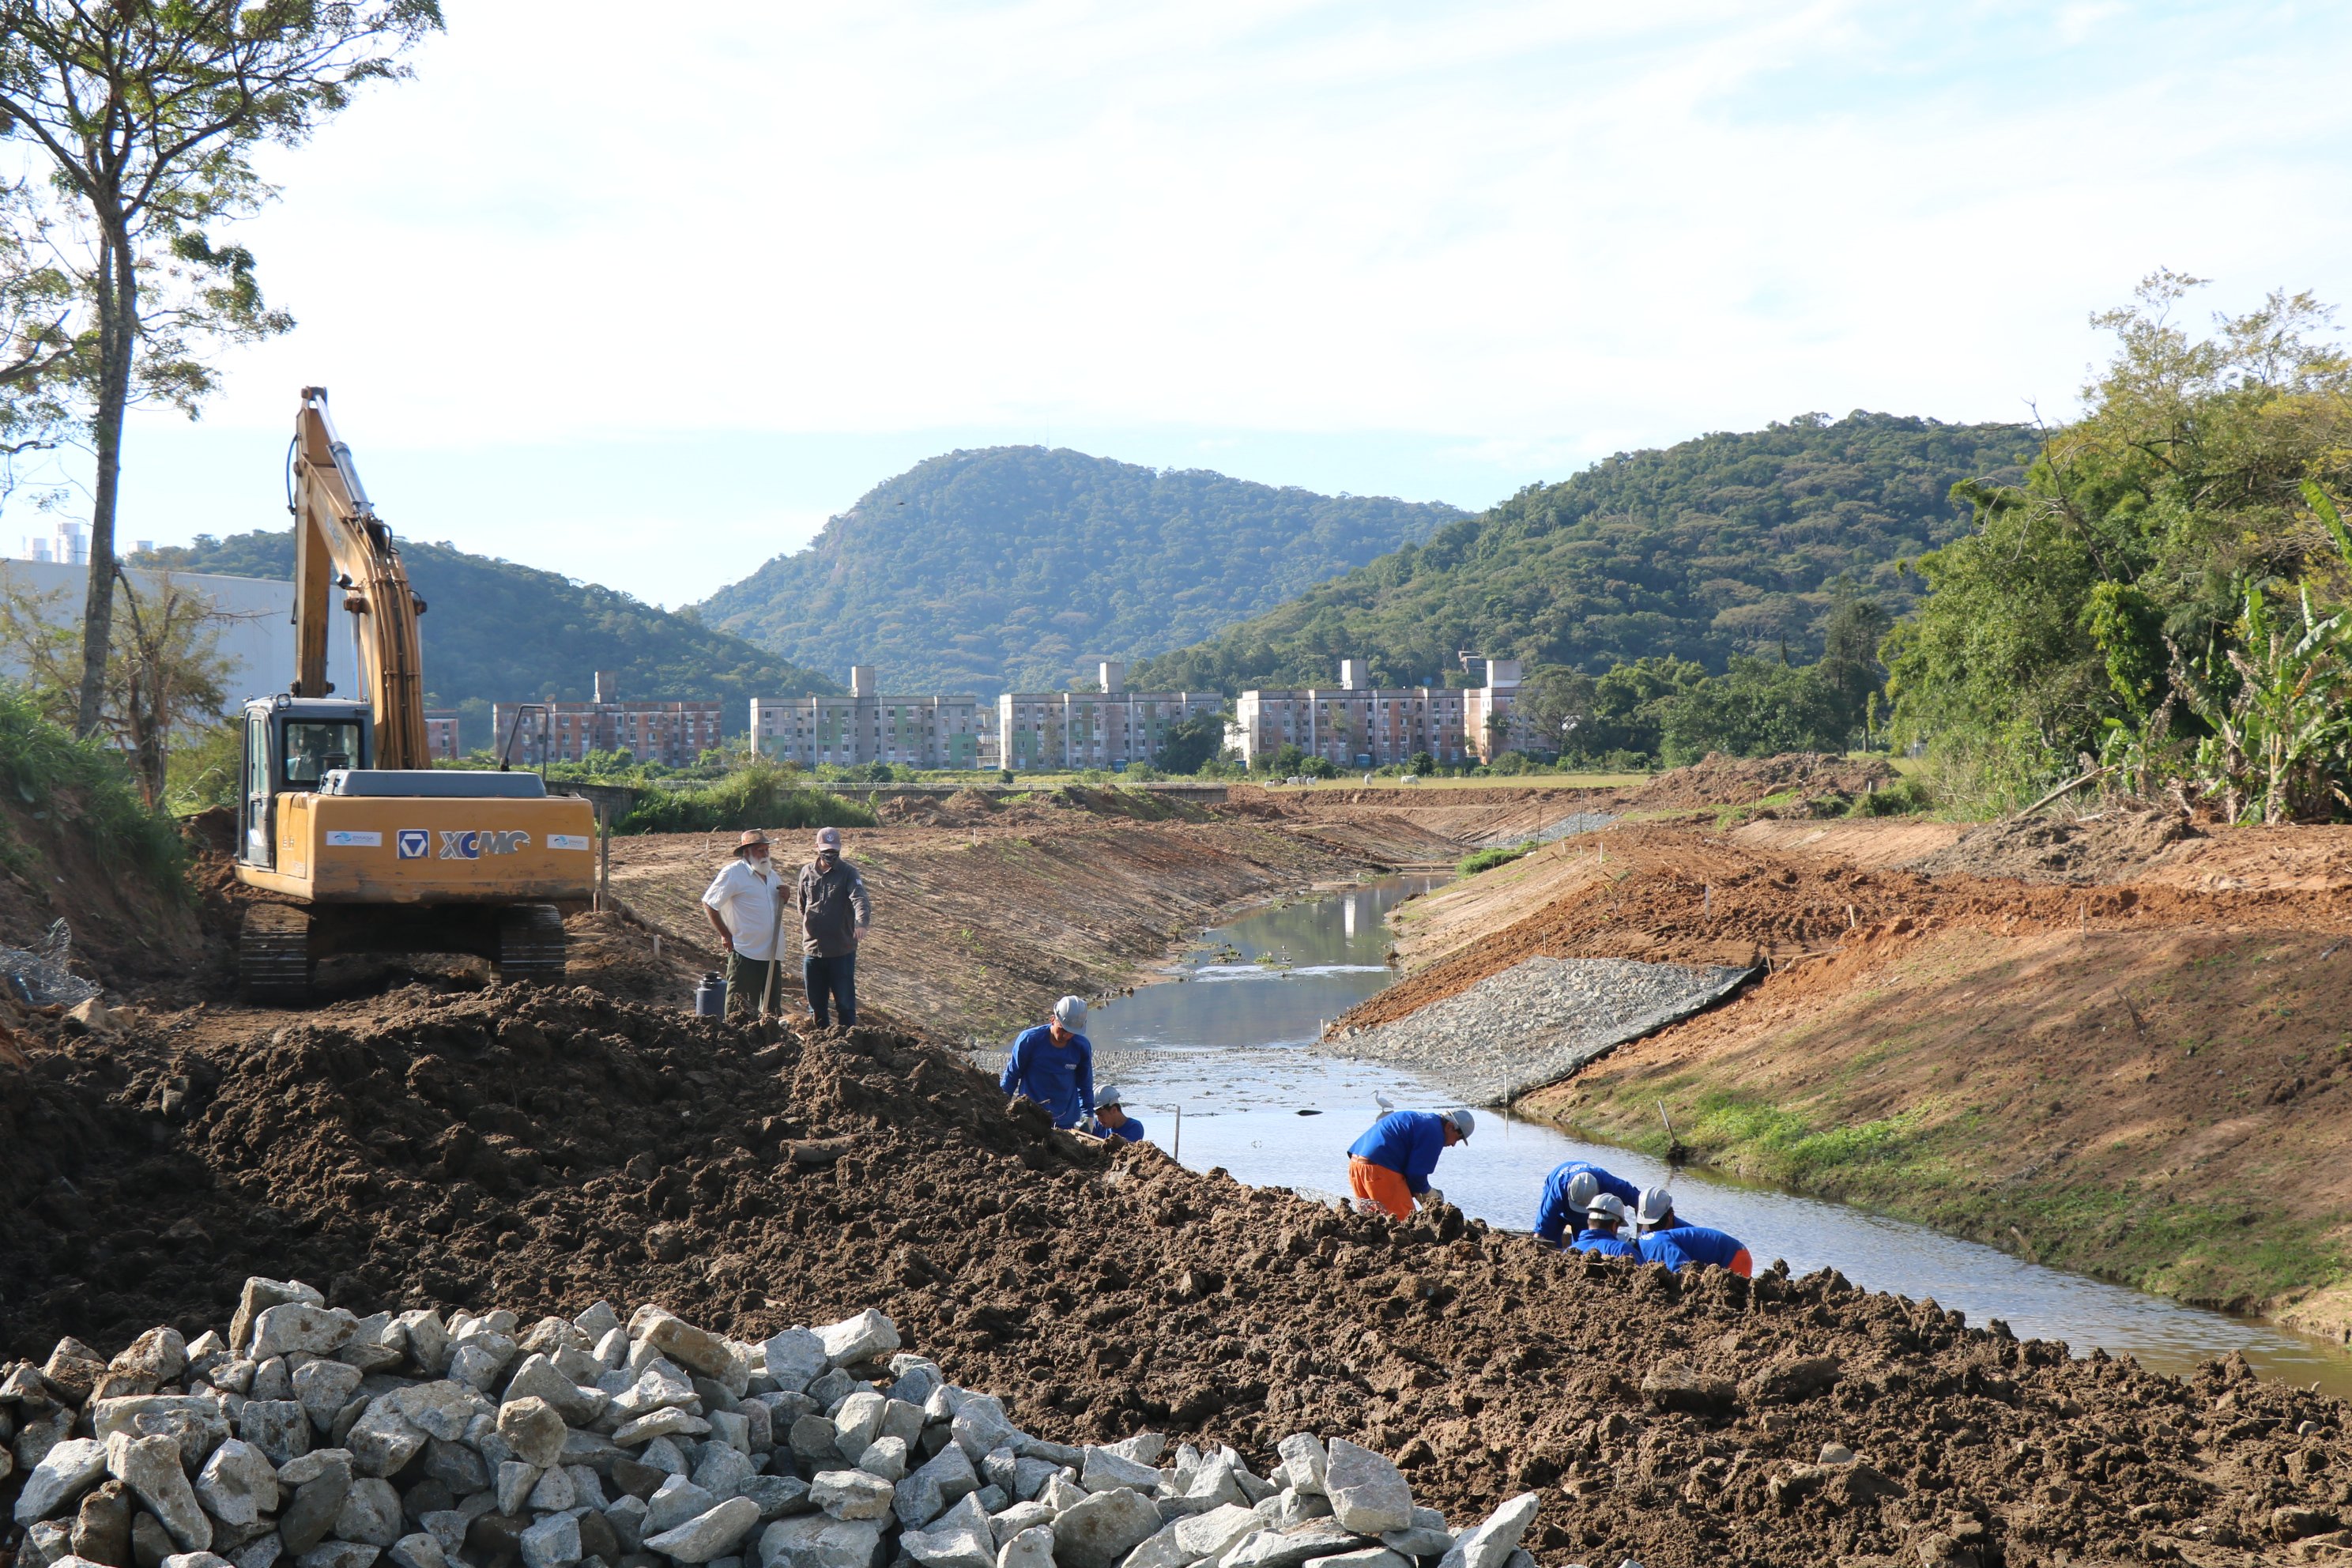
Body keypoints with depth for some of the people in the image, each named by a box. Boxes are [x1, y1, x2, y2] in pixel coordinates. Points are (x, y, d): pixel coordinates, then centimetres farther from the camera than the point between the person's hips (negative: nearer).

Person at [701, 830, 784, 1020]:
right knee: (740, 1010, -3)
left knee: (770, 1008, 12)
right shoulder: (734, 872, -9)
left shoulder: (771, 874, 14)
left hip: (771, 954, 7)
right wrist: (726, 935, -7)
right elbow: (709, 904, -7)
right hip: (745, 954, -7)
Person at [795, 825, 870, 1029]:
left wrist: (861, 922, -42)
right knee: (816, 1003, 13)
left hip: (842, 950, -4)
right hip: (812, 949, 4)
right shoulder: (807, 872, 7)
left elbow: (859, 899, -23)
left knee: (845, 1003, 2)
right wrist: (810, 926, 12)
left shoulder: (849, 873, -6)